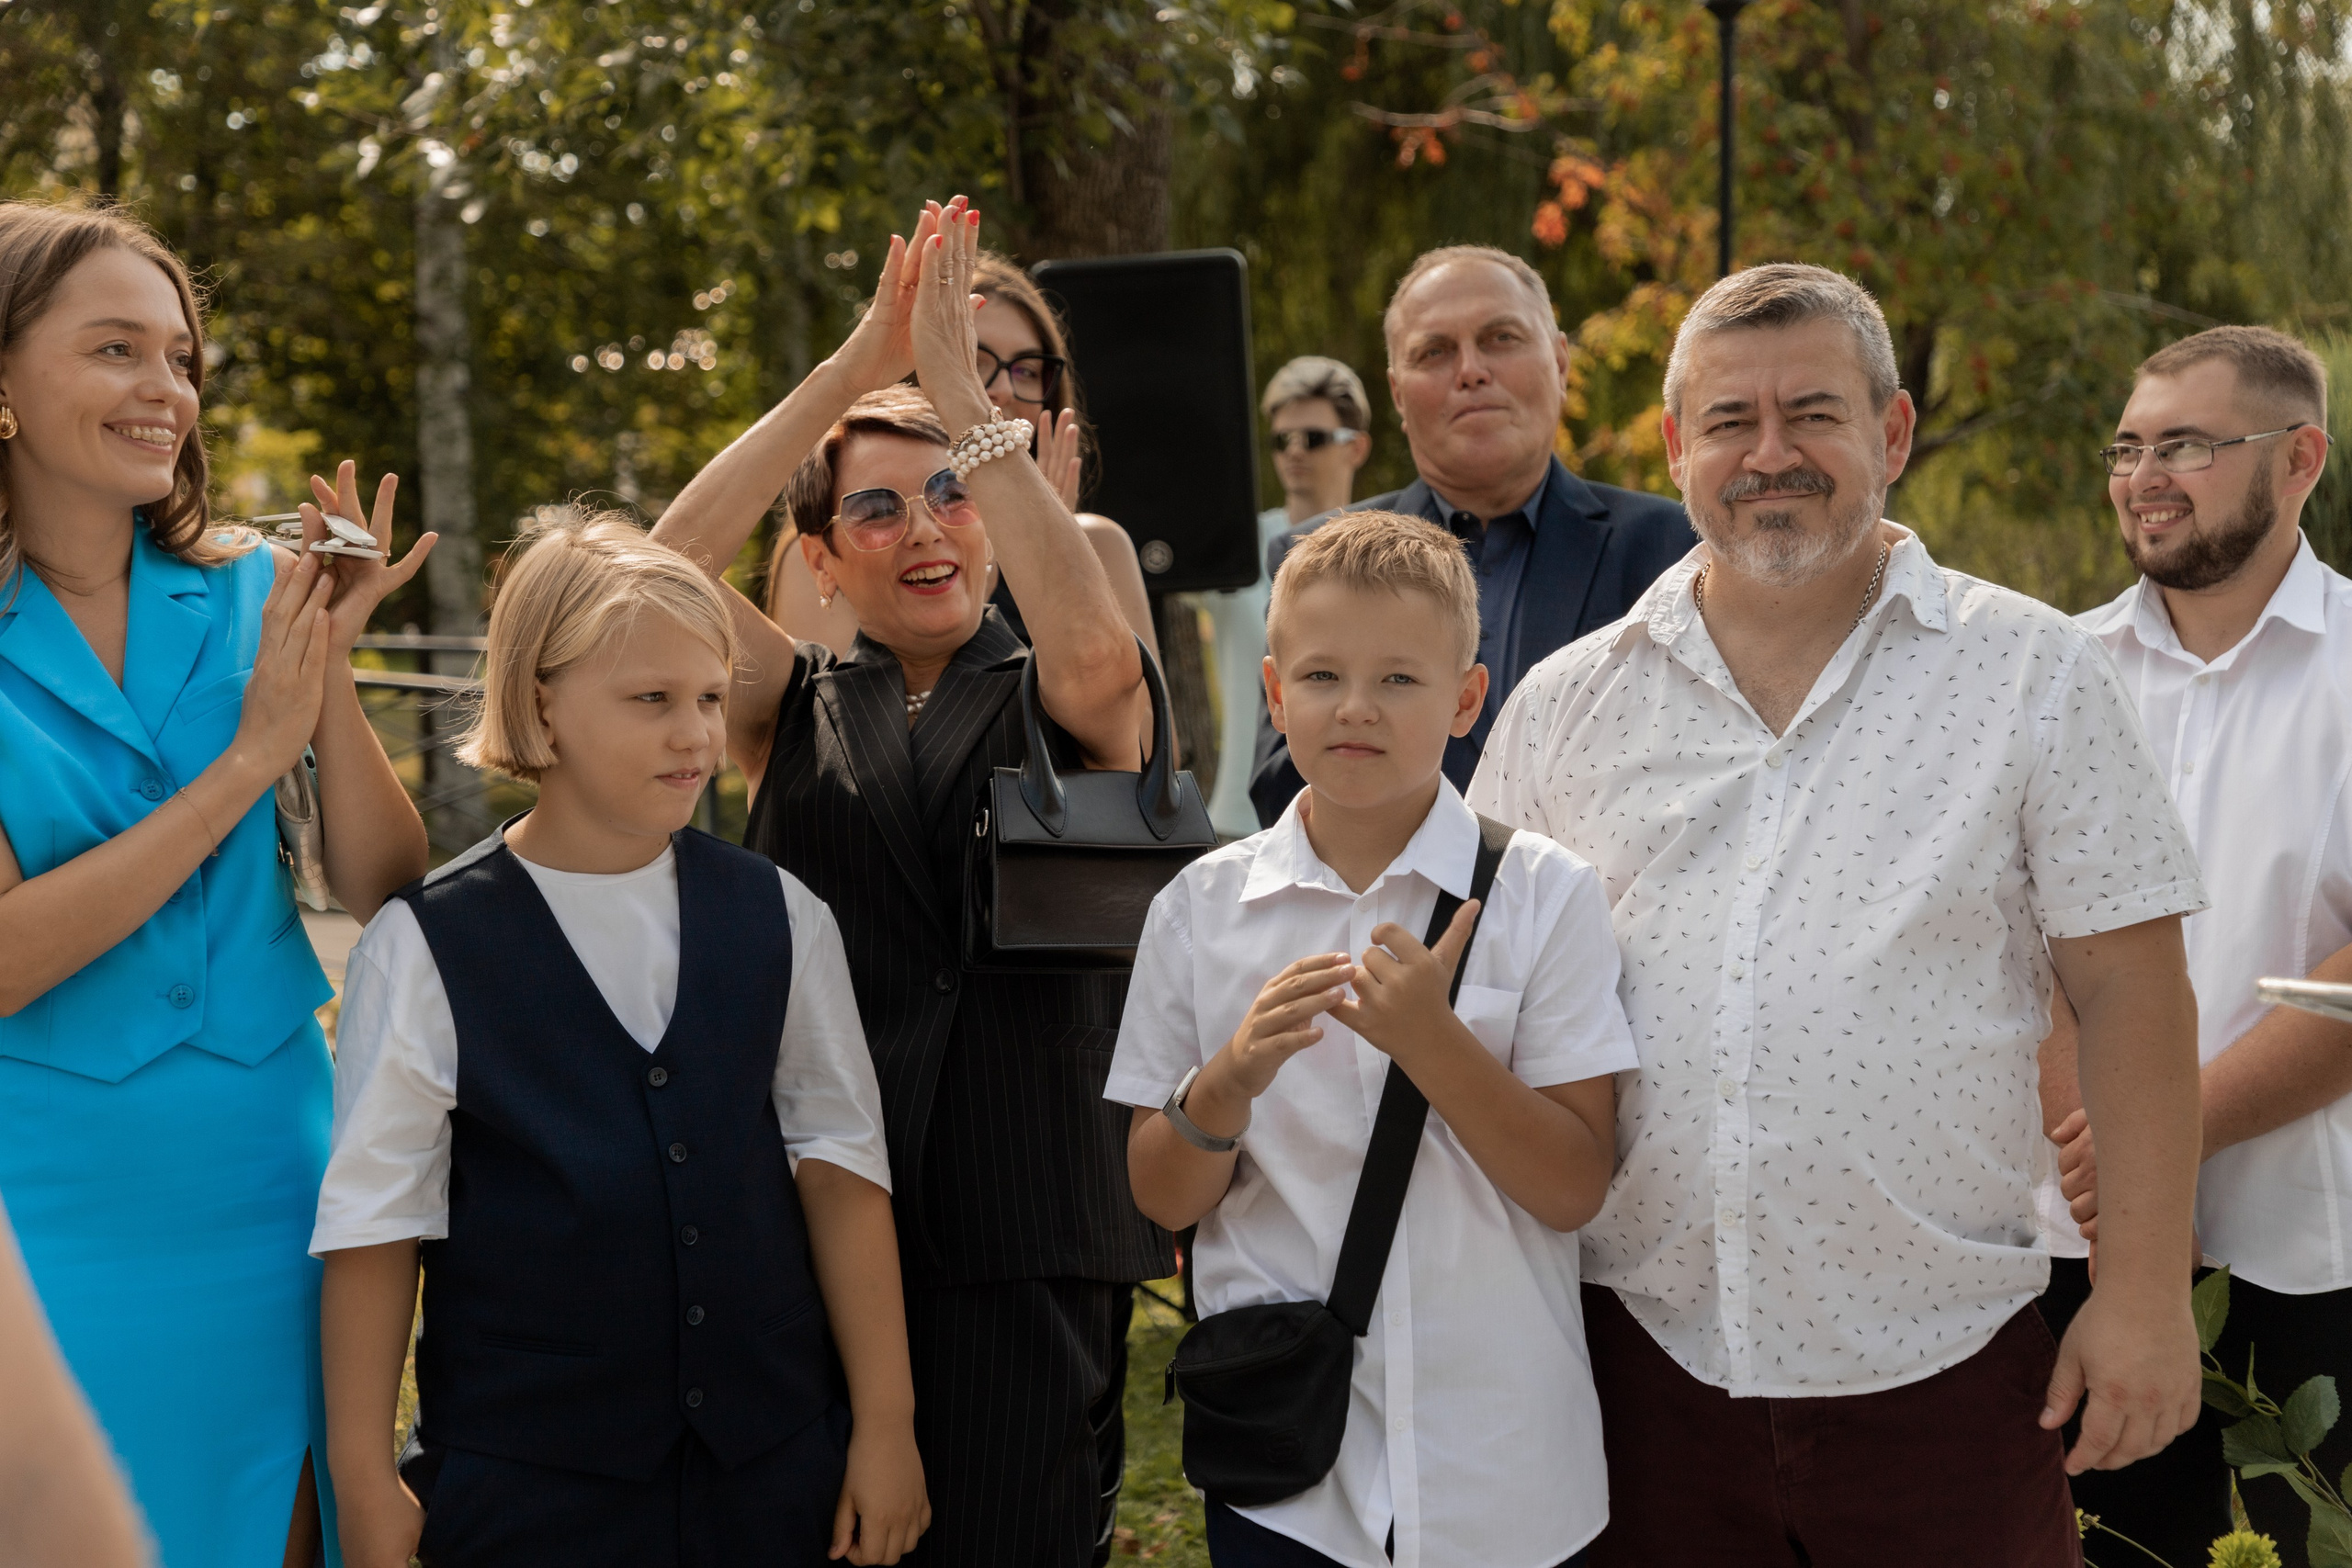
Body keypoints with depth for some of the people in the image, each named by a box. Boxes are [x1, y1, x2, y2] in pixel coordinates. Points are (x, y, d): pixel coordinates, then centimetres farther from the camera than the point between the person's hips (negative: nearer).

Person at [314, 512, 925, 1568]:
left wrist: (885, 1423, 3)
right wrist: (364, 1482, -3)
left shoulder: (779, 917, 3)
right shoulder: (426, 945, -6)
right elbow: (374, 1223, -3)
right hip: (521, 1482, -2)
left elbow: (840, 1166, 4)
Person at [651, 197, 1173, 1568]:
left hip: (1028, 1239, -2)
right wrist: (857, 365, -13)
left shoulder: (1057, 710, 6)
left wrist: (959, 388, -17)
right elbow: (668, 571, -6)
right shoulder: (800, 713, 11)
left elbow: (1098, 649, -18)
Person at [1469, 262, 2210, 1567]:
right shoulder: (1565, 704, 7)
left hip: (1937, 1363, -2)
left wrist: (2145, 1291, -6)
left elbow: (2126, 989, -1)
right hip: (1643, 1353, 2)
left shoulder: (2034, 675, 1)